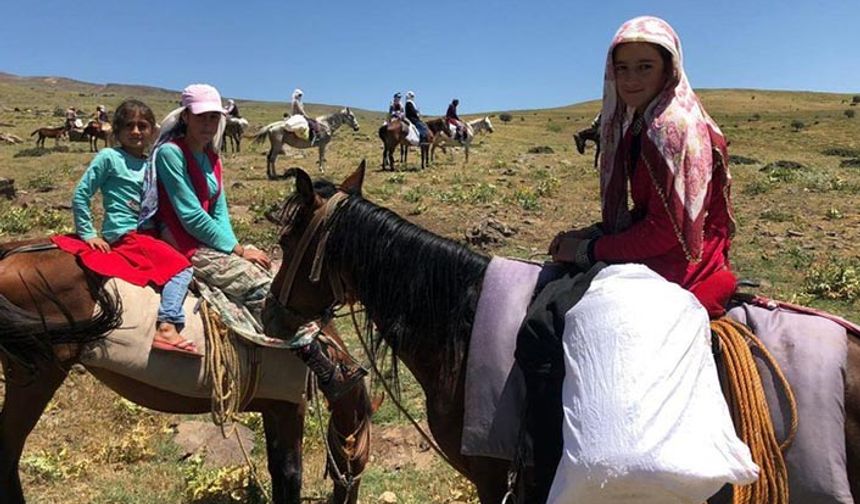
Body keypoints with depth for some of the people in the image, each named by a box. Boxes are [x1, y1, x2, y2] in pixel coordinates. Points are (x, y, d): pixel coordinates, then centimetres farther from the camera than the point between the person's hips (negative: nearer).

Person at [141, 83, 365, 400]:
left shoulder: (211, 157, 13)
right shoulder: (170, 152, -11)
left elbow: (219, 211, 10)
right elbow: (192, 217, -16)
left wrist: (234, 247, -8)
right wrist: (238, 250, -13)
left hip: (208, 242, 8)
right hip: (185, 247, -8)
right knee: (261, 287, -22)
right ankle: (326, 376, -21)